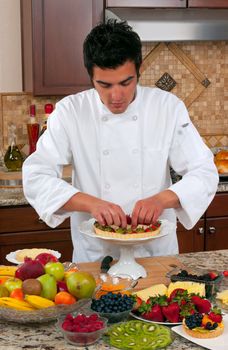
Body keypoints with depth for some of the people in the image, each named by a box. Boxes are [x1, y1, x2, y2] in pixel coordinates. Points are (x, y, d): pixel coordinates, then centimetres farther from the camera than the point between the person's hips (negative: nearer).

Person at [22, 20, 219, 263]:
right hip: (94, 255, 0)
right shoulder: (69, 112, -5)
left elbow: (204, 172, -3)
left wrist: (162, 199, -22)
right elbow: (36, 176, -10)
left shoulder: (168, 107, -3)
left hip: (157, 251, 1)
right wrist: (91, 203, -25)